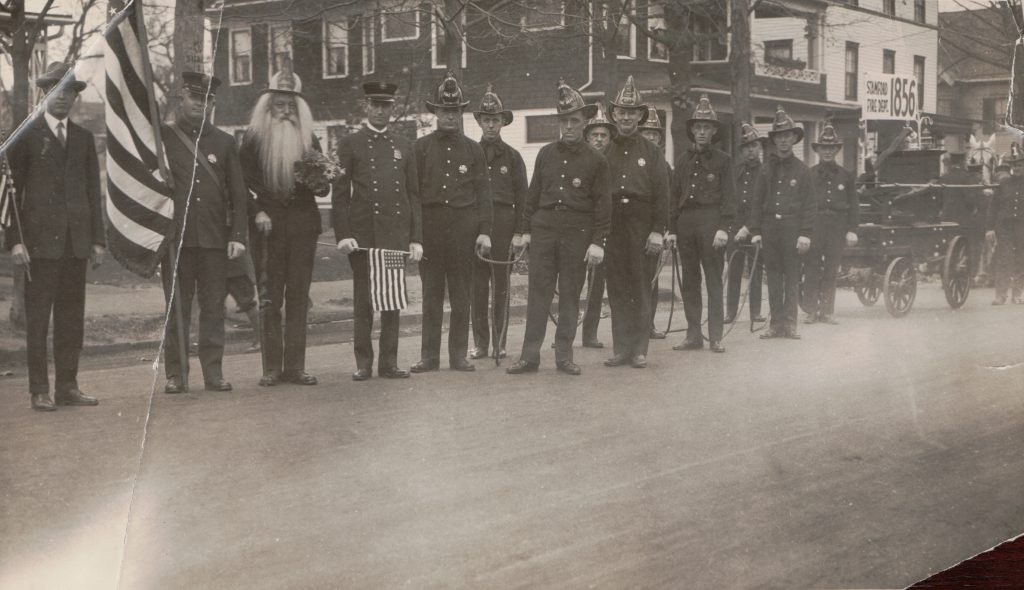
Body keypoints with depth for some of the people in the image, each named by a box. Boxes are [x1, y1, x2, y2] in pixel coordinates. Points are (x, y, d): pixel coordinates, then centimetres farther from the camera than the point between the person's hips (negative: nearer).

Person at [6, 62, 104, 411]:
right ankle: (39, 391, 1)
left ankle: (67, 387, 12)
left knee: (72, 317, 6)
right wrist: (14, 239, -9)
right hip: (41, 240, -4)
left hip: (77, 241, 4)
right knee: (37, 318, -3)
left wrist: (98, 239, 9)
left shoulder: (83, 138, 16)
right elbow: (11, 191, -1)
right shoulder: (26, 136, 3)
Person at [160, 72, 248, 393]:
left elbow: (238, 194, 10)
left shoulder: (224, 142, 11)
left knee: (213, 307, 3)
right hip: (175, 235, -1)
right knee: (177, 307, 1)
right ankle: (176, 374, 6)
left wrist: (238, 235, 0)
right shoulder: (162, 137, 6)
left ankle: (214, 372, 9)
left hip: (215, 238, 2)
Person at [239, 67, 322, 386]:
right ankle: (272, 368, 5)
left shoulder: (308, 139, 12)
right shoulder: (253, 138, 4)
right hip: (269, 225, -2)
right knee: (270, 299, -1)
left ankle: (295, 367, 7)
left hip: (303, 225, 3)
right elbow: (244, 183, 1)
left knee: (299, 298, 3)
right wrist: (257, 212, -12)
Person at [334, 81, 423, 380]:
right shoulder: (350, 144, 4)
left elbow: (414, 195, 12)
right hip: (362, 235, -3)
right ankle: (363, 363, 8)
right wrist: (343, 235, -10)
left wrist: (416, 238, 5)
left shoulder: (403, 145, 13)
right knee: (364, 300, 1)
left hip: (397, 234, 3)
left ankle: (389, 362, 11)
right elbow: (340, 194, 1)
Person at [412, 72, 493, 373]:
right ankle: (429, 356, 6)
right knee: (431, 293, 2)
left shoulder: (473, 149, 9)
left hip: (464, 226, 1)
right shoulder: (421, 147, 7)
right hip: (430, 225, -1)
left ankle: (458, 355, 10)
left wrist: (484, 232, -1)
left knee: (461, 294, 4)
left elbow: (483, 193, 8)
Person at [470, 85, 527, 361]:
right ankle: (480, 343, 7)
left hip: (503, 223, -1)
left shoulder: (512, 156, 8)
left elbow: (522, 196, 6)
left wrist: (520, 232, -2)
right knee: (477, 286, 1)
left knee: (501, 285, 1)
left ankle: (499, 342, 7)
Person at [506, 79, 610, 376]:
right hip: (544, 229, 2)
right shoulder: (546, 154, 10)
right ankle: (530, 355, 2)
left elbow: (603, 204, 0)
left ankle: (564, 356, 12)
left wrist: (598, 241, -7)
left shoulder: (596, 160, 2)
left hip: (577, 234, -2)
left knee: (570, 295, 4)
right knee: (538, 293, 0)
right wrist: (526, 229, 9)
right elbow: (533, 193, 14)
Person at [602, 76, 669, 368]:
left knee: (640, 289, 1)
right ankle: (621, 349, 9)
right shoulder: (605, 152, 11)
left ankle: (639, 350, 6)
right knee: (616, 289, 4)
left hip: (640, 226, -2)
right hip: (612, 228, 2)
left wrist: (658, 231, -8)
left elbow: (661, 193, 1)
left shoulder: (652, 151, 6)